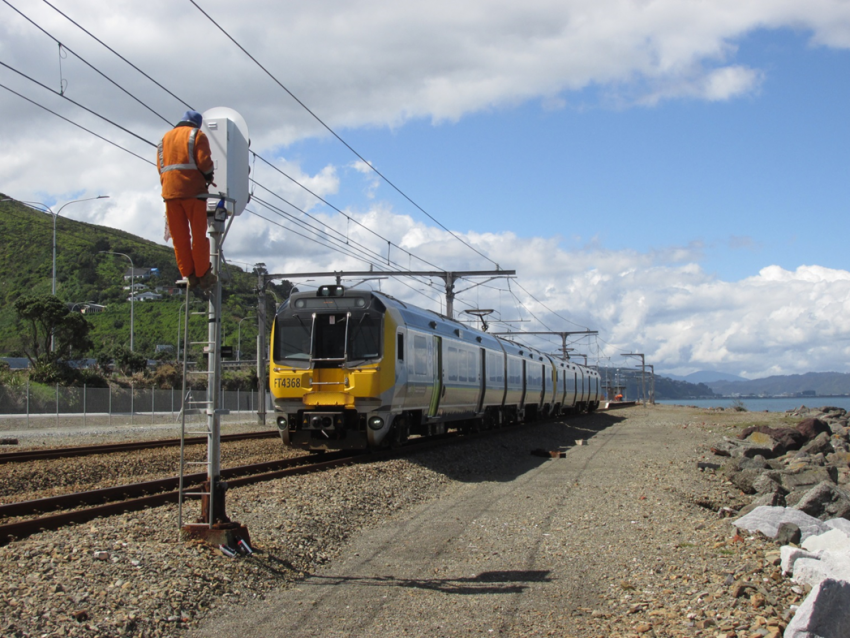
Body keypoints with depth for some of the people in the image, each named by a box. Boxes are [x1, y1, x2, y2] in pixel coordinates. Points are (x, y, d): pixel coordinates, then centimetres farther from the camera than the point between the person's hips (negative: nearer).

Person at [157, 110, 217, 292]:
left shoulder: (165, 138, 22)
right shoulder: (196, 135, 4)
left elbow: (160, 166, 14)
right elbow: (204, 161, -7)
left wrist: (168, 184, 15)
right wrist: (208, 177, 9)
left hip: (169, 192, 4)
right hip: (192, 190, -4)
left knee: (179, 237, 6)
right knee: (198, 235, 0)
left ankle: (189, 275, 6)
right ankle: (203, 275, 0)